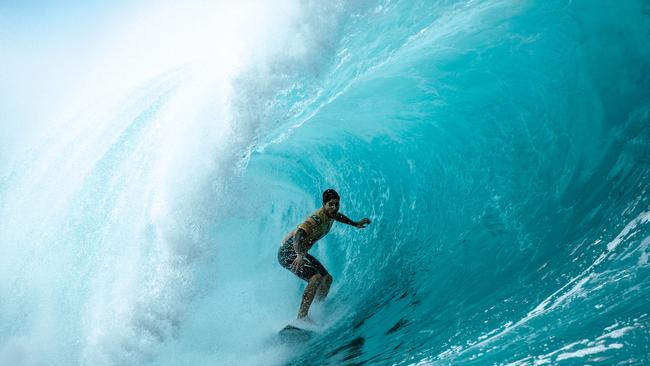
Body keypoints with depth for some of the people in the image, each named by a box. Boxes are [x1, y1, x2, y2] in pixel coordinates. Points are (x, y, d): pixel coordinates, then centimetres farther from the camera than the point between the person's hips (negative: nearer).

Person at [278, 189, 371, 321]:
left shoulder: (330, 215, 2)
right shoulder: (317, 218, -27)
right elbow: (298, 234, -42)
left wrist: (355, 224, 39)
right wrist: (300, 256, -56)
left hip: (300, 252, 10)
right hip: (288, 252, -10)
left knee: (327, 279, 8)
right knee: (316, 277, -27)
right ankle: (301, 318, -29)